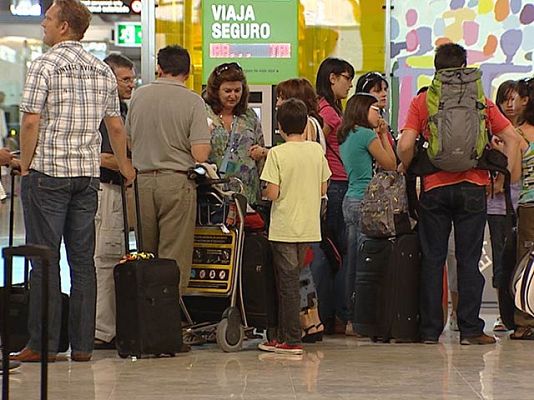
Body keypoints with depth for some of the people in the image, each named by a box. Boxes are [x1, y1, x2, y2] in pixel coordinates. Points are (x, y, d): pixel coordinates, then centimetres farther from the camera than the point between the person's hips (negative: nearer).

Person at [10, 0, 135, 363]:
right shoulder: (103, 71, 10)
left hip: (48, 171, -5)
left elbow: (31, 122, -14)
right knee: (83, 259, 7)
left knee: (44, 259, -3)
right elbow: (116, 127, 14)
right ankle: (82, 344, 7)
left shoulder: (45, 65, -8)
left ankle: (43, 343, -3)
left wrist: (25, 168, -4)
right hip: (89, 173, 5)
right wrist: (125, 167, 27)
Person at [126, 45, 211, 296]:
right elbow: (200, 154, -13)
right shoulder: (192, 101, -8)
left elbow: (128, 141, 14)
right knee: (174, 260, 0)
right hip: (177, 182, -4)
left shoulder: (139, 96, 5)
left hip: (142, 181, 4)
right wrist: (207, 140, 9)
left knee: (145, 255, 12)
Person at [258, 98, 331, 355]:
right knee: (291, 279, 14)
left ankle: (291, 340, 0)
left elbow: (272, 193, -16)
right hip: (310, 227, 5)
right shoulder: (317, 150, 2)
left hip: (285, 228, -5)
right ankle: (284, 335, 18)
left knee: (288, 282, 0)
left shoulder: (277, 153, -12)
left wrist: (263, 192, 5)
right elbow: (323, 189, 7)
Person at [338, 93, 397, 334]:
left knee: (353, 264, 10)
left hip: (350, 199, 9)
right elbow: (391, 164, -2)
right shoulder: (366, 134, -9)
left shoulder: (345, 137, 17)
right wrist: (383, 135, 6)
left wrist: (379, 135, 18)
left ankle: (352, 319, 12)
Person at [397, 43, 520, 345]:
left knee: (432, 260, 6)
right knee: (469, 260, 3)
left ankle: (430, 329, 8)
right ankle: (470, 329, 1)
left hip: (434, 188, 0)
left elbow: (405, 146, -8)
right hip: (472, 188, 0)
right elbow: (512, 138, 2)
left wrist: (406, 169, 11)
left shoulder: (421, 102, 1)